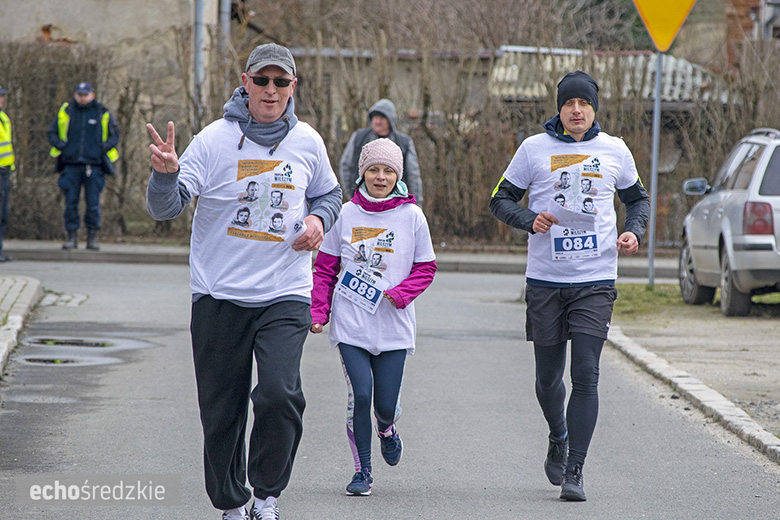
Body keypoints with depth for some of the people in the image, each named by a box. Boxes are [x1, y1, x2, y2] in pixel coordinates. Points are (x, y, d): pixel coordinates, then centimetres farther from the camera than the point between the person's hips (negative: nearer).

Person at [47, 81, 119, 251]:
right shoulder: (66, 111, 8)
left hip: (94, 165, -1)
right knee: (71, 203, -1)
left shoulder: (102, 114, 5)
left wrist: (105, 146, -5)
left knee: (93, 203, -1)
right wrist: (59, 144, -5)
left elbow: (114, 135, 13)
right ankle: (72, 237, 5)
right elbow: (52, 132, 15)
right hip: (71, 166, 1)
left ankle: (92, 238, 7)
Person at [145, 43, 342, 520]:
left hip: (285, 294, 1)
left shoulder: (307, 142, 4)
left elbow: (329, 193, 23)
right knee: (221, 410, 5)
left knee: (280, 394, -19)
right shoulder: (215, 139, -5)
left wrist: (319, 220, 1)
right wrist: (166, 174, -31)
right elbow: (166, 207, -9)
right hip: (219, 296, 0)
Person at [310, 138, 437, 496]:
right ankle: (362, 471, 5)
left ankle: (386, 429, 39)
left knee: (386, 403, 1)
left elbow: (426, 268, 6)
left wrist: (400, 293, -11)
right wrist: (318, 311, 0)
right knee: (360, 395, -12)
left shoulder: (412, 216, 1)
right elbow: (325, 268, 9)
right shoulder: (346, 214, 2)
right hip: (350, 325, 0)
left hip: (393, 327, 0)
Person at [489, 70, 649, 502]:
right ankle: (558, 438, 40)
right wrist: (530, 219, -13)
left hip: (596, 280, -1)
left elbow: (637, 197, 20)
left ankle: (573, 471, -10)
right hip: (545, 280, 1)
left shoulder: (614, 151, 6)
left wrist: (634, 231, 0)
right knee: (548, 377, 10)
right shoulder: (534, 149, 2)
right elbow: (501, 199, 6)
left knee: (585, 376, -12)